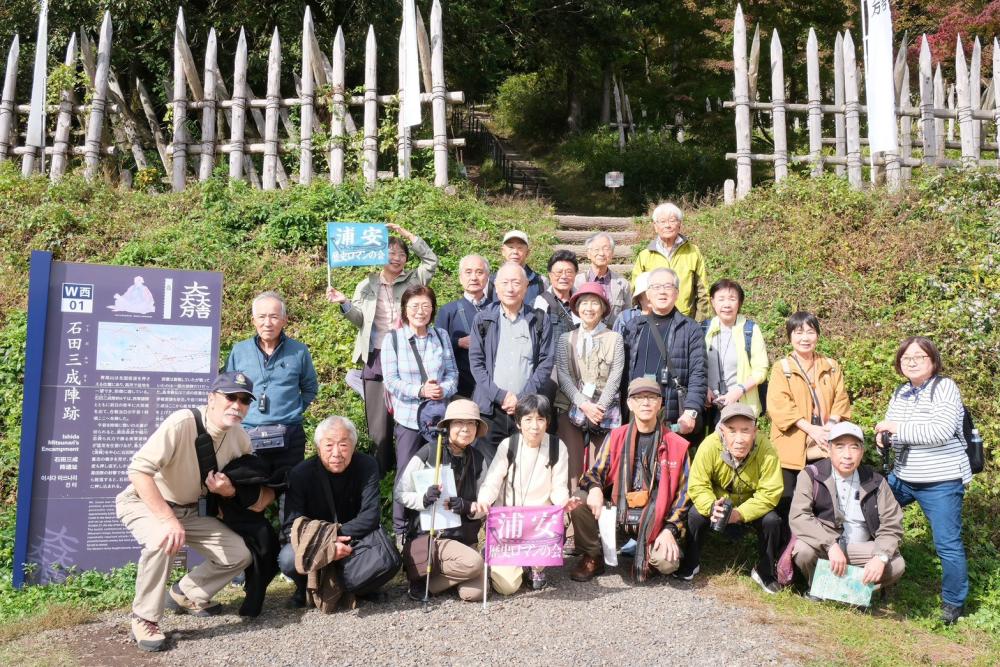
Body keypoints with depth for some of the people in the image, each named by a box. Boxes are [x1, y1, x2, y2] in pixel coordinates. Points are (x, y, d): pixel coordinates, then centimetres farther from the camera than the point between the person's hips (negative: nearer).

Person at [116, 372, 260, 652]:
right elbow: (138, 470, -36)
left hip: (190, 510, 6)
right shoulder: (181, 423, -31)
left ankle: (186, 595, 22)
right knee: (163, 542, -37)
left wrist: (229, 490, -20)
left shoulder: (240, 439, -10)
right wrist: (169, 520, -41)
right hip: (144, 502, -6)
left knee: (239, 554, -4)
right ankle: (144, 620, -15)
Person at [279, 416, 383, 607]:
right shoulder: (300, 474, -15)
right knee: (289, 559, -31)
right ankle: (305, 587, 5)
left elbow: (370, 516, -18)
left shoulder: (367, 467, -14)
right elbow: (291, 527, -20)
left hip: (355, 541, 1)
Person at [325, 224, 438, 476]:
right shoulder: (367, 285, 12)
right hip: (376, 359, 1)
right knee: (379, 420, 2)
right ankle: (381, 473, 13)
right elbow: (360, 320, 8)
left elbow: (431, 260, -2)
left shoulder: (413, 280, 10)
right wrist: (344, 303, -11)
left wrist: (406, 234, -4)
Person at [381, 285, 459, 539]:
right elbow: (391, 380, -7)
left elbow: (452, 373, 6)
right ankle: (401, 530, 16)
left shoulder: (441, 336, 5)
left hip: (439, 415, 2)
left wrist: (444, 389, -15)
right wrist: (420, 391, -20)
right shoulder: (393, 338, -3)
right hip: (408, 417, -2)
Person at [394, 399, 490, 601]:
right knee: (473, 563, -30)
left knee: (475, 593, -17)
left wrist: (467, 507, -13)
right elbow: (399, 494, -4)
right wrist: (424, 499, -23)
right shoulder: (428, 454, -7)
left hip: (465, 537, 5)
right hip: (429, 534, -5)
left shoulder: (478, 460, 6)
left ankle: (428, 582, 10)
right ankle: (420, 575, -5)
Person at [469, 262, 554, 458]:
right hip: (490, 409, 0)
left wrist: (523, 398, -7)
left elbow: (546, 362, 3)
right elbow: (476, 362, 4)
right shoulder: (482, 320, 9)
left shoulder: (539, 321, 8)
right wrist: (500, 396, -7)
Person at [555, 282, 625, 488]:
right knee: (572, 467, -7)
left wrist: (599, 407, -11)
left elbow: (615, 377, 0)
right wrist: (583, 404, -11)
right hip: (572, 407, 1)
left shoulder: (614, 339, 6)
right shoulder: (566, 339, 9)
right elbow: (563, 375, 1)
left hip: (605, 410, 0)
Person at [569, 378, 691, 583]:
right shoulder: (616, 437, 3)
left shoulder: (677, 444, -1)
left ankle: (646, 554, 12)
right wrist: (595, 489, -21)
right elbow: (596, 472, 4)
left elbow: (683, 492, 2)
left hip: (654, 522, -1)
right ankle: (593, 558, 2)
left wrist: (670, 530, -9)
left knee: (667, 563, -28)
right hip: (617, 515, 1)